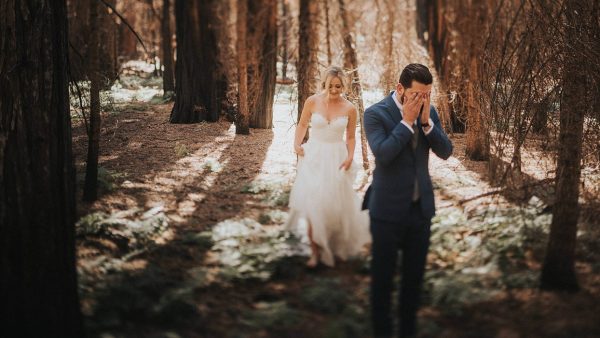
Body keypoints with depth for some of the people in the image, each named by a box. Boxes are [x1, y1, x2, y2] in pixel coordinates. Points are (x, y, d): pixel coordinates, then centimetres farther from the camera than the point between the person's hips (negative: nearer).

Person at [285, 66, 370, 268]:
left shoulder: (349, 109, -3)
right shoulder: (312, 102, -5)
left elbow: (350, 137, 7)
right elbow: (302, 124, 8)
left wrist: (350, 157, -8)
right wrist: (297, 144, -7)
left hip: (337, 159, 1)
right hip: (314, 156, -1)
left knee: (336, 204, 10)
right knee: (313, 204, -9)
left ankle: (338, 245, 35)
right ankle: (315, 252, -2)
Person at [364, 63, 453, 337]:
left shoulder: (429, 112, 3)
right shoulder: (376, 113, -12)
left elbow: (445, 152, -4)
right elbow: (383, 154, -24)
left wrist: (426, 121, -16)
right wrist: (407, 121, -22)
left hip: (421, 206, 5)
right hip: (388, 208, -5)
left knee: (415, 274, 13)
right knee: (383, 275, 7)